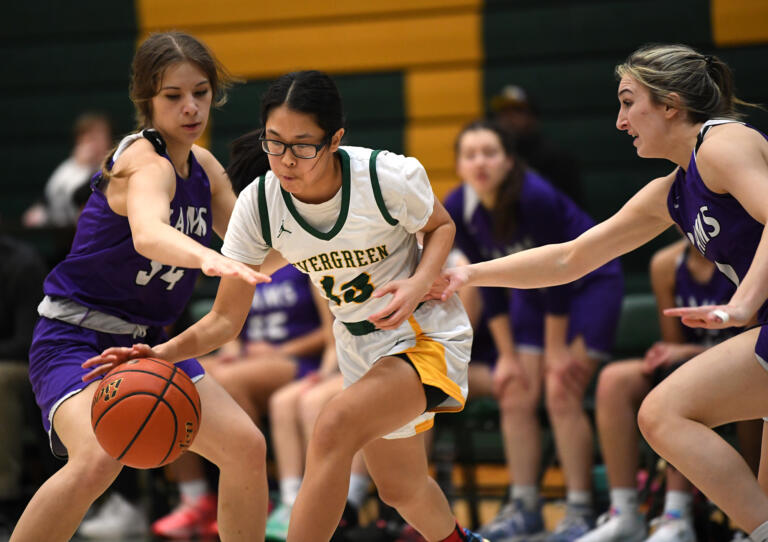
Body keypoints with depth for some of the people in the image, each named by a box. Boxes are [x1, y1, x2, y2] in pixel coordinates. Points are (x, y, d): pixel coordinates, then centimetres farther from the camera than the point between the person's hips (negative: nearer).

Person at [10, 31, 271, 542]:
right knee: (98, 459, -33)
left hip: (144, 344, 8)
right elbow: (148, 234, -44)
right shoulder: (146, 163, -21)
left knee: (246, 447, -1)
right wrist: (207, 257, -65)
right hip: (75, 340, -8)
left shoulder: (202, 166, 6)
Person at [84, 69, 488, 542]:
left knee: (335, 427, -31)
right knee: (400, 488, 22)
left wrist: (418, 285, -25)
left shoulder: (387, 176, -27)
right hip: (360, 345, 6)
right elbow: (225, 319, -12)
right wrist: (161, 354, -30)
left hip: (426, 331, -5)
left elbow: (442, 226, -5)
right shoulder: (258, 204, -18)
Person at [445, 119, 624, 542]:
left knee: (562, 397, -16)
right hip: (534, 290, 6)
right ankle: (524, 507, 8)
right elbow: (490, 286, -5)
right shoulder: (458, 209, -14)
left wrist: (557, 350, -18)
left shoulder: (534, 197, -32)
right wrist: (507, 355, -4)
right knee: (516, 398, -1)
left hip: (591, 282, -6)